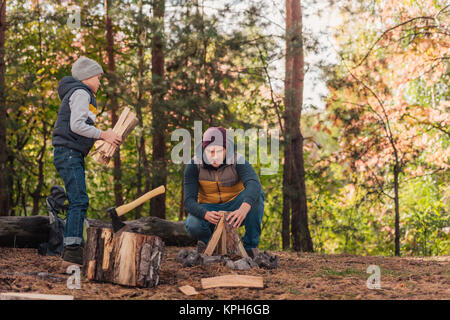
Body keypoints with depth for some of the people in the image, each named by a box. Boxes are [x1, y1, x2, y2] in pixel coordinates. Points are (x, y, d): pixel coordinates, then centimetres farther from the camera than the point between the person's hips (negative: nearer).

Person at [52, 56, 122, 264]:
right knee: (79, 201, -16)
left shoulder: (77, 94, 25)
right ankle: (73, 249, -22)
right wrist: (103, 135, -13)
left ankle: (71, 246, 13)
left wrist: (105, 137, 12)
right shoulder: (81, 93, -7)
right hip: (69, 153, -11)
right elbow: (76, 125, -19)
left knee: (77, 202, 11)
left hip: (72, 155, 11)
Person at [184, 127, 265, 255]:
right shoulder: (194, 165, -16)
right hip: (209, 210, 0)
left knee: (257, 194, -30)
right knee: (193, 225, -34)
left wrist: (244, 208, -60)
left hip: (234, 209, 0)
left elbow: (254, 183, -39)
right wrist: (206, 215, -45)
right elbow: (189, 201, -23)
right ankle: (207, 239, 4)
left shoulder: (238, 161, -20)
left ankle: (250, 245, -17)